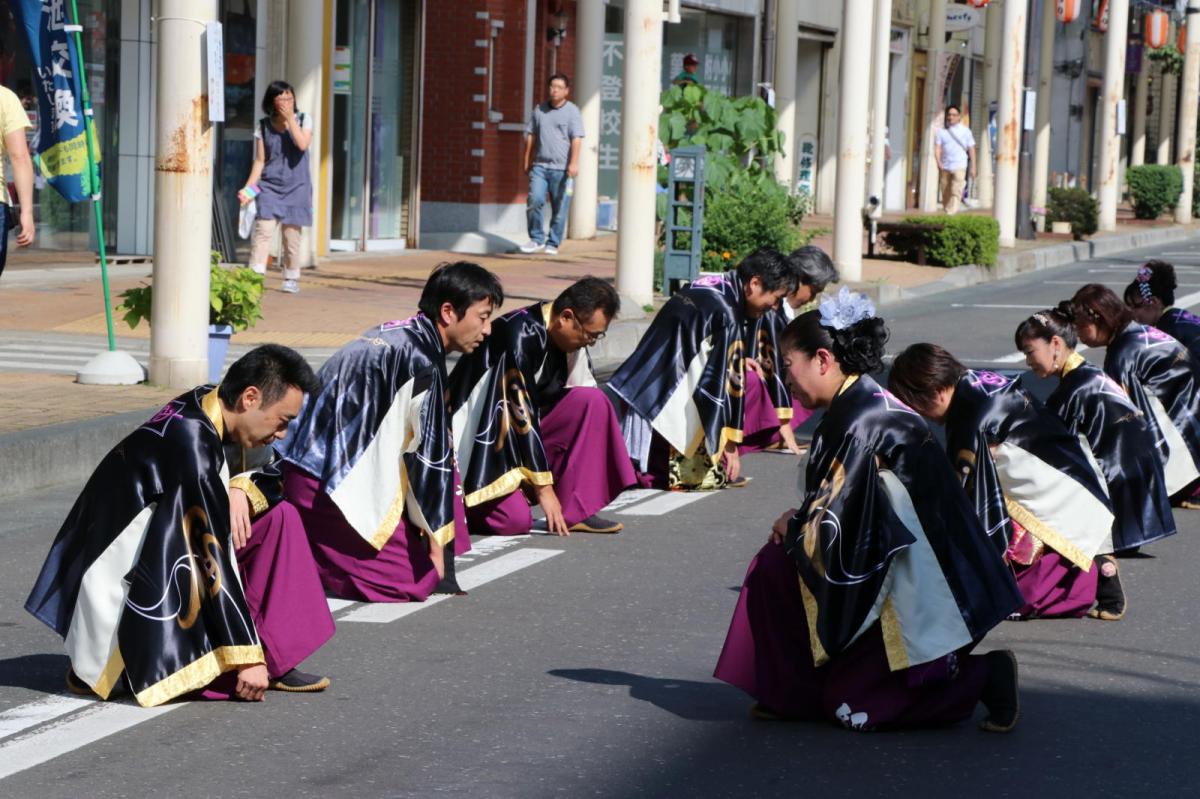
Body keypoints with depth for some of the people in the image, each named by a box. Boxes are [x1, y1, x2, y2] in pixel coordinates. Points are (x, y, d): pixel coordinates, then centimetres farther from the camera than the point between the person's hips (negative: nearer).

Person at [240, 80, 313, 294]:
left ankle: (291, 279, 16)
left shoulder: (303, 120, 4)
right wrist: (248, 186, -4)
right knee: (263, 230, -14)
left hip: (295, 187, 0)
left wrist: (290, 119, -14)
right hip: (269, 186, 0)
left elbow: (302, 144, -16)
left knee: (292, 234, 3)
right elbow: (260, 161, 6)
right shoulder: (264, 126, 6)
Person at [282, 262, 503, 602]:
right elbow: (430, 454, -13)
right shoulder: (422, 359, -15)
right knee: (420, 580, -6)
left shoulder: (399, 334, 14)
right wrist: (437, 543, -5)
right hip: (327, 485, -9)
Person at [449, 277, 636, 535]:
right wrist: (544, 488, -22)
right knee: (515, 520, -27)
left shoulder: (567, 334, -1)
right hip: (482, 442, -8)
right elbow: (520, 410, -26)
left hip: (523, 429, 8)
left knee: (593, 402, -11)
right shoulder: (519, 336, -26)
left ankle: (575, 512, -9)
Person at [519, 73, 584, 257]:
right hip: (540, 166, 3)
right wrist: (527, 163, 15)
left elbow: (576, 139, -8)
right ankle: (537, 239, 2)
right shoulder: (539, 111, 13)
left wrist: (574, 163, -19)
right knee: (534, 200, -11)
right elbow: (531, 137, 18)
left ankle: (553, 244, 9)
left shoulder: (572, 111, 1)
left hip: (561, 168, -3)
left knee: (559, 209, 0)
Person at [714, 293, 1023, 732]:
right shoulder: (867, 405, 9)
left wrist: (795, 526, 0)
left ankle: (981, 677, -2)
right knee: (773, 565, 9)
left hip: (915, 593, -9)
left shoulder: (860, 422, -20)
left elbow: (831, 529, -20)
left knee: (852, 706, -1)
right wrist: (800, 523, 5)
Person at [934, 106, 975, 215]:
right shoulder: (942, 131, 9)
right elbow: (937, 148, 2)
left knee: (956, 192, -16)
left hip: (959, 166, -3)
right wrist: (938, 162, -15)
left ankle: (951, 213, -23)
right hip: (945, 167, 3)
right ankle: (946, 212, 20)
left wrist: (973, 167, 4)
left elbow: (971, 149, 9)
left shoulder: (965, 131, 7)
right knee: (945, 193, 7)